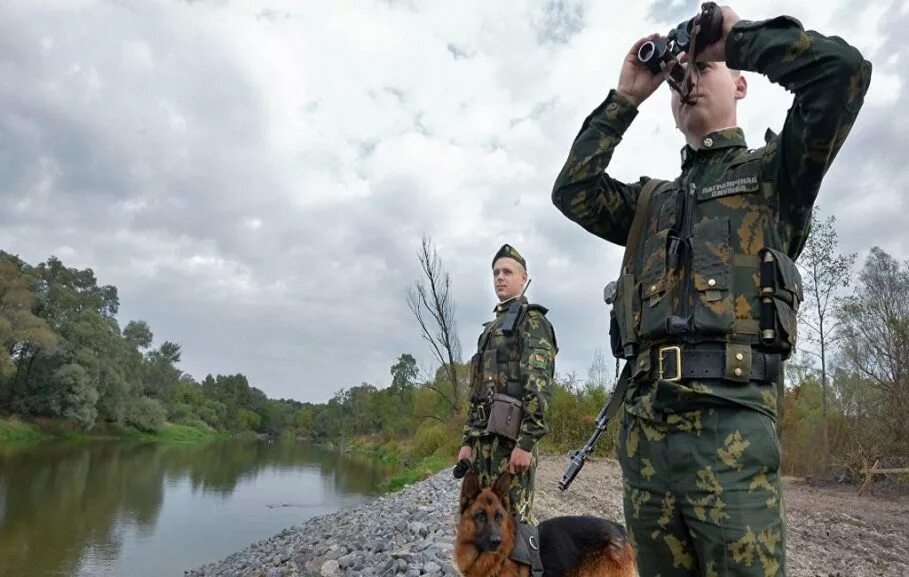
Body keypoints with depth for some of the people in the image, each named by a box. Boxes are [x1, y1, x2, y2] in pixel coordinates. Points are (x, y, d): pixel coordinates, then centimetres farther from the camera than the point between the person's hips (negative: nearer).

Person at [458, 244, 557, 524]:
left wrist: (526, 441, -21)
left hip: (511, 435, -8)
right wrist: (468, 440, 14)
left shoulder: (531, 319, -3)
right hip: (483, 436, 8)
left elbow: (539, 383, -14)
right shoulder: (491, 328, 22)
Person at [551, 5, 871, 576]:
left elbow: (844, 69, -2)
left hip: (729, 420, -4)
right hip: (644, 422, 5)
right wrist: (625, 97, 16)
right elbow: (572, 191, 12)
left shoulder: (771, 172, 13)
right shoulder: (651, 200, 25)